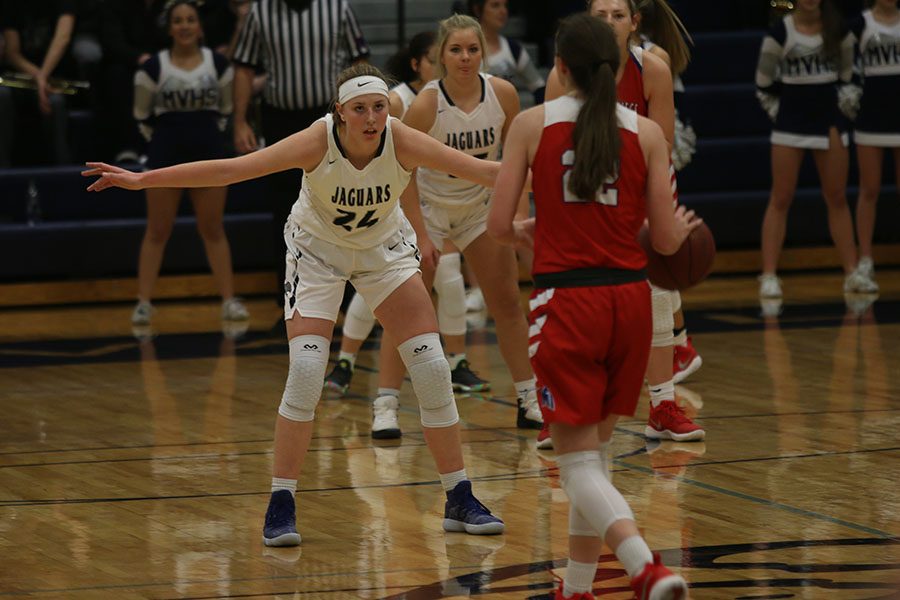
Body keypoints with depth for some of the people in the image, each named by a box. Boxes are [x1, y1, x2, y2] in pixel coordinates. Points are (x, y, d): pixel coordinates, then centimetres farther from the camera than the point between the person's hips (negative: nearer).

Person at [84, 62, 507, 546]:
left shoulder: (402, 142, -27)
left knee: (432, 367, -6)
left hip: (385, 248, 2)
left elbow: (481, 170, -30)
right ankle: (280, 507, -8)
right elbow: (231, 169, -36)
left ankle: (459, 501, 7)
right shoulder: (318, 142, -32)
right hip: (318, 250, -2)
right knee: (306, 371, -19)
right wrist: (142, 179, -40)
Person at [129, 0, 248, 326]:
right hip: (165, 154, -1)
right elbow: (142, 115, 6)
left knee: (213, 230, 4)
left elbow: (225, 109, 14)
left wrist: (209, 135, 7)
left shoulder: (218, 64, 2)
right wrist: (162, 138, 4)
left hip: (209, 152, 1)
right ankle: (143, 302, 2)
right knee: (157, 231, 0)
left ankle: (229, 299, 7)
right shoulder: (153, 68, -4)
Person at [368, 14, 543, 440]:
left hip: (480, 205, 4)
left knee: (508, 302, 7)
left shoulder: (503, 94, -16)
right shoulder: (426, 104, -24)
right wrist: (420, 234, -20)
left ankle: (529, 400, 18)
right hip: (429, 207, -4)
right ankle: (385, 407, -8)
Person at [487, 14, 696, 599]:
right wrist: (684, 226, 28)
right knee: (597, 448, 20)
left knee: (579, 461, -1)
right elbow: (666, 240, 4)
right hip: (629, 299, 3)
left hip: (567, 301, -3)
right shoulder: (646, 132, 3)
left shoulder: (532, 124, -1)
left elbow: (501, 226, -1)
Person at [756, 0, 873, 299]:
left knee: (837, 198, 6)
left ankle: (851, 272, 11)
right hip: (790, 125, -2)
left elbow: (847, 78, 13)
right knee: (780, 199, -3)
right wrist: (779, 113, 0)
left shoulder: (837, 30, 2)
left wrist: (842, 106, 5)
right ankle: (769, 276, -3)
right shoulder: (780, 32, -5)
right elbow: (763, 85, 2)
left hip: (829, 123, 2)